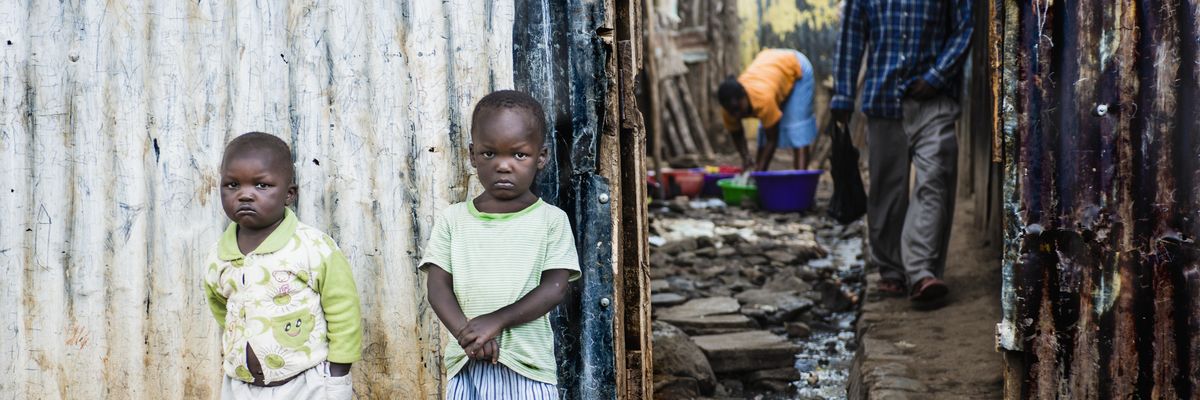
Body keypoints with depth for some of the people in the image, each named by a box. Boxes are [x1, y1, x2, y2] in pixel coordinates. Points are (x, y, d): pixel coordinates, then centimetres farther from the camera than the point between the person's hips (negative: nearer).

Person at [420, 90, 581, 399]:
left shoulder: (551, 220, 0)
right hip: (468, 366, 2)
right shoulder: (453, 219, 6)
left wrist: (496, 321, -18)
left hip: (527, 366, -2)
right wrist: (466, 333, -17)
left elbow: (555, 287, -7)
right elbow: (438, 287, 2)